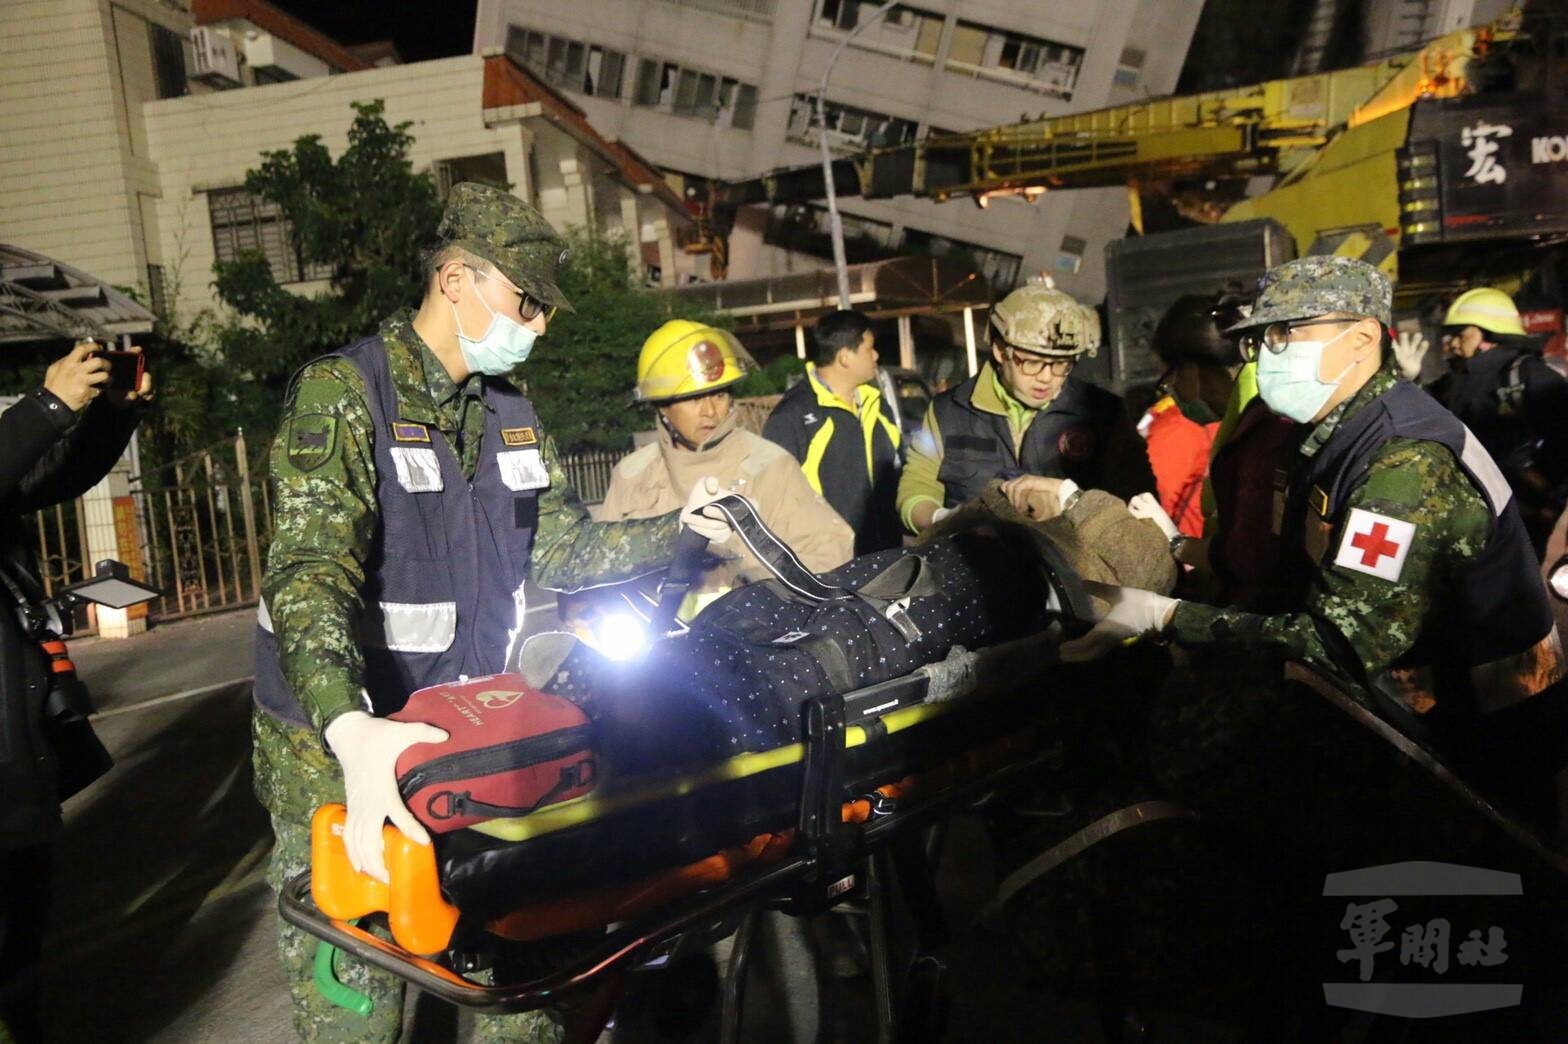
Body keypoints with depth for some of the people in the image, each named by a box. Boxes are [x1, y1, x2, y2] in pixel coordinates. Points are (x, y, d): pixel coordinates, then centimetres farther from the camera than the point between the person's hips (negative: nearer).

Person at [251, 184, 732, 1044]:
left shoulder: (511, 415, 9)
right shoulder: (343, 394, -15)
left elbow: (561, 546, 13)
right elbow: (310, 571, -29)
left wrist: (674, 531, 1)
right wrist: (352, 730, -44)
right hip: (340, 747, -6)